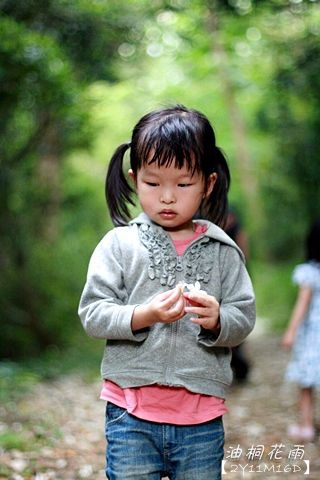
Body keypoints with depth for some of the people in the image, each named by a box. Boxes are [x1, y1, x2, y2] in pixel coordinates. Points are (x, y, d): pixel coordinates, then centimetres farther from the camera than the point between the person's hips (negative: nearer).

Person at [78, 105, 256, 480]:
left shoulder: (222, 251, 5)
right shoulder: (119, 244, 0)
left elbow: (245, 316, 3)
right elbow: (92, 314, -5)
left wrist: (217, 321, -19)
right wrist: (143, 316, -21)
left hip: (201, 420, 2)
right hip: (131, 414, -1)